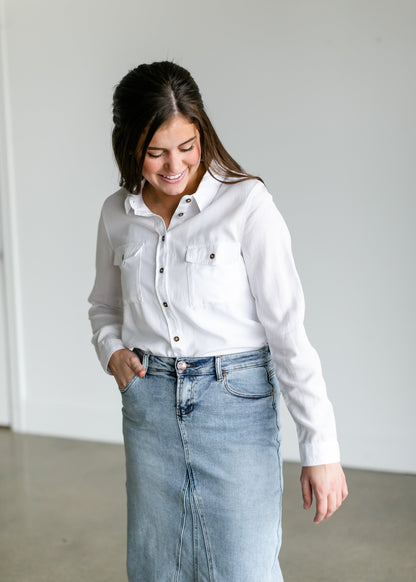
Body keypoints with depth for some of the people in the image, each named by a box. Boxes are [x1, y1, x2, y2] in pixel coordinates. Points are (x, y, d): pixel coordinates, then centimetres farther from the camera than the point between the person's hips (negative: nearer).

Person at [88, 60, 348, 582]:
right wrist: (112, 351, -1)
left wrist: (320, 448, -14)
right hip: (149, 403, 5)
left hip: (236, 401, -4)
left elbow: (287, 327, -13)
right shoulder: (117, 214, 4)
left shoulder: (246, 203, -12)